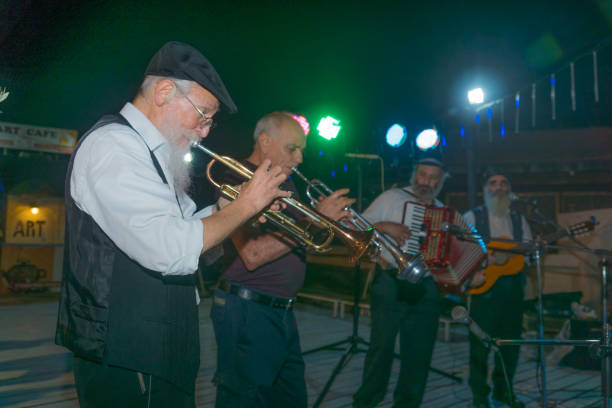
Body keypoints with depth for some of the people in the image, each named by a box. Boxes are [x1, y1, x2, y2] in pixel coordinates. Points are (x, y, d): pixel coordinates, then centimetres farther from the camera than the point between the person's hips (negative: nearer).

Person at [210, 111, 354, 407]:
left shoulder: (284, 184, 15)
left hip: (282, 312, 9)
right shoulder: (239, 180, -14)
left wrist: (336, 218, -2)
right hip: (248, 311, -9)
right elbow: (252, 255, -26)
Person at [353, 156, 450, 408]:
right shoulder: (392, 198, 2)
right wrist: (384, 226, -19)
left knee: (420, 349, 9)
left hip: (426, 287, 5)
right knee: (382, 344, -3)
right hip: (392, 283, -5)